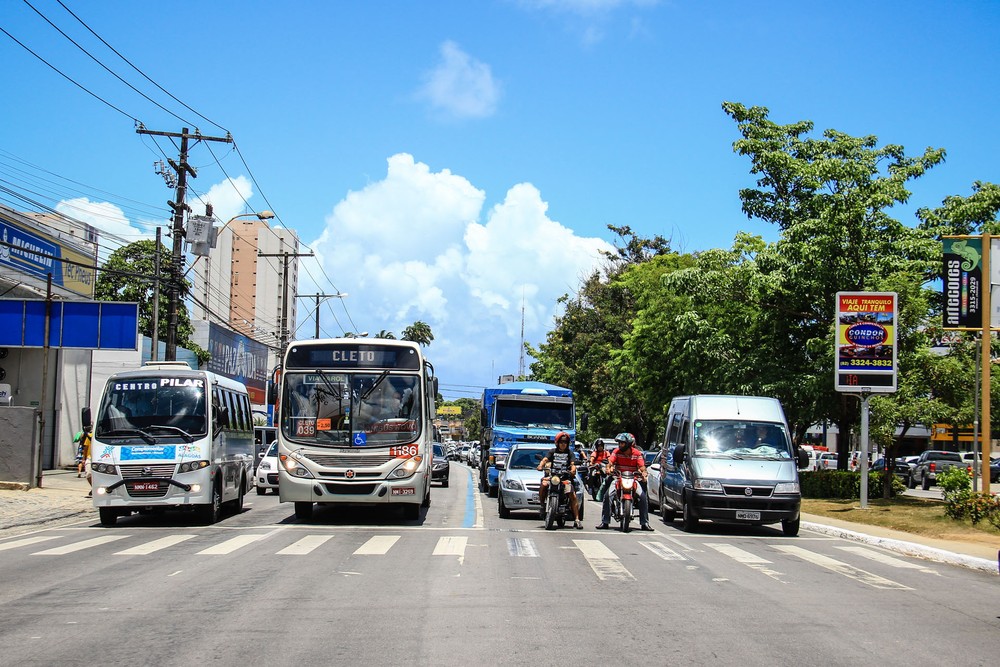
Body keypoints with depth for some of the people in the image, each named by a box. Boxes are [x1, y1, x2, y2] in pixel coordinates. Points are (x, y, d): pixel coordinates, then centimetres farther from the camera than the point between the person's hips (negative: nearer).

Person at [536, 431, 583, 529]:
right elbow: (545, 459, 1)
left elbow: (573, 464, 0)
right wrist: (541, 465, -22)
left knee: (573, 496, -16)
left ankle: (577, 520, -14)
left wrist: (573, 470, -24)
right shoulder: (552, 451, 16)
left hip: (565, 477, 0)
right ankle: (542, 505, -10)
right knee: (543, 485, -31)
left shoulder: (569, 453, 14)